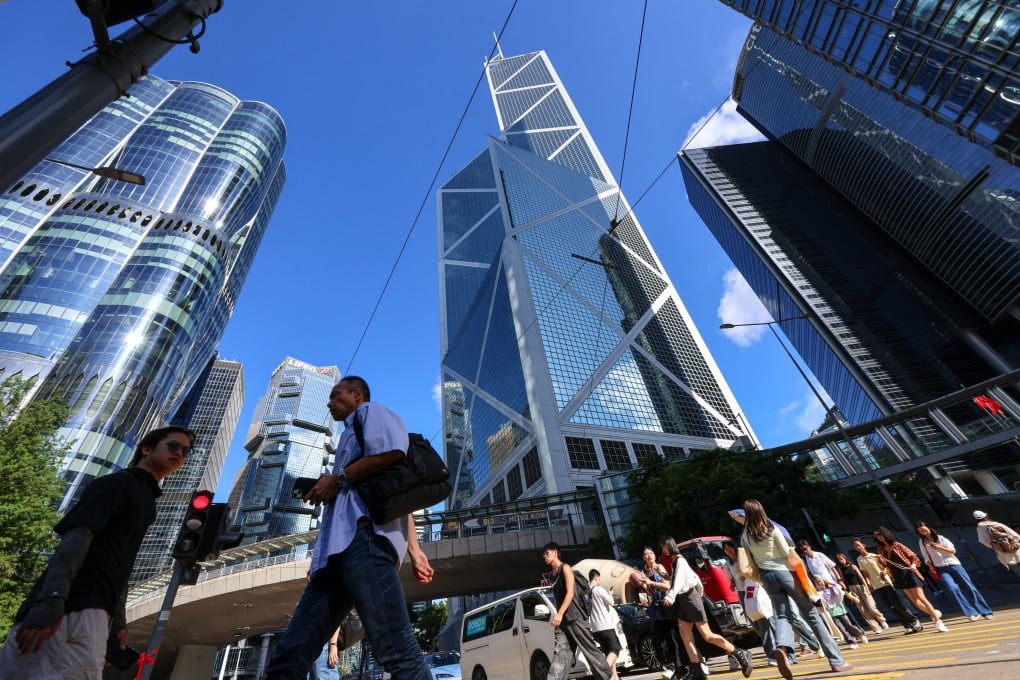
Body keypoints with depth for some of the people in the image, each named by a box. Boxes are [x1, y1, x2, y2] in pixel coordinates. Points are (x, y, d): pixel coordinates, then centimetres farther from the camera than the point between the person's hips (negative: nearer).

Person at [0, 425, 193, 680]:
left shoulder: (147, 503, 24)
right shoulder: (118, 482, -3)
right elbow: (77, 536, -17)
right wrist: (51, 600, -29)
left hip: (96, 612, 9)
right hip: (72, 606, -9)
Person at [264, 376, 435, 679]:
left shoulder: (371, 411, 15)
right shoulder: (354, 434, 39)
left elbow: (393, 450, -11)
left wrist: (338, 479, -2)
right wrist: (414, 550, 25)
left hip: (363, 533, -10)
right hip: (340, 547, 10)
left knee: (397, 652, -17)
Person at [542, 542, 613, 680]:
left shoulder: (565, 568, -6)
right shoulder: (553, 574, 18)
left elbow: (570, 593, -15)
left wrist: (559, 614, -24)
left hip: (574, 617, -7)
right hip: (562, 621, 7)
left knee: (591, 650, -1)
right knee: (560, 655, -3)